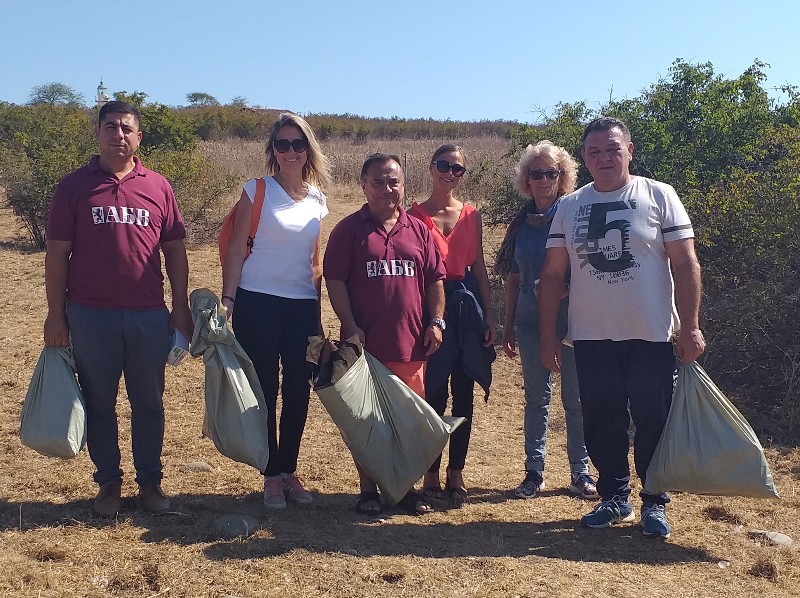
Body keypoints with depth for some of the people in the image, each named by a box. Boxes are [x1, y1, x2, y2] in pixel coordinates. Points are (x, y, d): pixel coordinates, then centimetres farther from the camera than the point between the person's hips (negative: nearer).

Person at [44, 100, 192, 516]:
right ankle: (109, 483, 22)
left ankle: (150, 481, 22)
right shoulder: (74, 186, 2)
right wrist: (56, 313, -3)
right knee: (99, 403, 8)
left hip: (150, 316, 1)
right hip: (91, 316, -1)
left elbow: (174, 250, 8)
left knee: (149, 403, 9)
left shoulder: (158, 187, 6)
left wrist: (181, 307, 4)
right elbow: (57, 253, 1)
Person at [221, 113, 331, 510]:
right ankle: (272, 476, 15)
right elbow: (237, 251, -4)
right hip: (258, 302, -4)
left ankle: (289, 470, 21)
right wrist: (228, 300, -10)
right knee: (264, 391, 3)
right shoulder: (258, 190, -3)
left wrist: (319, 305, 13)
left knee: (299, 391, 6)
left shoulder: (317, 199, 9)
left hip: (303, 306, 4)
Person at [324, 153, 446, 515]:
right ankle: (368, 489, 19)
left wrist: (436, 321, 0)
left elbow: (434, 279, 11)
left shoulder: (418, 231, 10)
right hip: (365, 344, -2)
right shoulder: (349, 230, 0)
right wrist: (351, 327, -11)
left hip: (411, 343, 3)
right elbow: (335, 280, -4)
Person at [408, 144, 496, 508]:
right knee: (434, 394, 0)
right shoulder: (415, 214, -1)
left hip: (467, 306, 4)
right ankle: (431, 474, 12)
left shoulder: (471, 215, 9)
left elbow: (479, 266, 10)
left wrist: (489, 315, 5)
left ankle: (456, 474, 18)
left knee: (463, 394, 7)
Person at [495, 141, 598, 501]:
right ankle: (534, 472, 20)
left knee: (575, 399, 5)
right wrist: (508, 326, 11)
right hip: (531, 321, 4)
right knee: (536, 398, 11)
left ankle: (580, 472, 18)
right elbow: (514, 278, 11)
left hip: (570, 319, -3)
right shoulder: (521, 223, 7)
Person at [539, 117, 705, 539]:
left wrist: (690, 326, -9)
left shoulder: (659, 196, -1)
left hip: (651, 336, -3)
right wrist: (548, 335, 3)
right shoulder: (570, 207, 7)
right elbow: (552, 274, 7)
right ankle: (615, 497, 27)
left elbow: (685, 265, -3)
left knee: (653, 423, 5)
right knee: (601, 423, 11)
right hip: (591, 338, 3)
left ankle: (654, 502, 20)